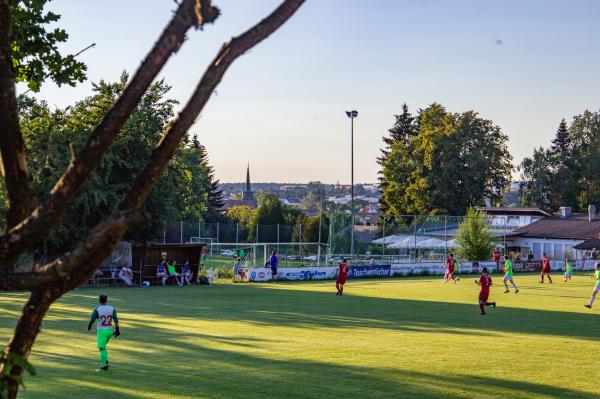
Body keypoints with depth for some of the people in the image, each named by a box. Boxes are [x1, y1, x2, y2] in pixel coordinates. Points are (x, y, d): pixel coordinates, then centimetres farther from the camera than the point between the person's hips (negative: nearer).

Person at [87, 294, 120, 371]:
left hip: (101, 331, -4)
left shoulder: (97, 309, -10)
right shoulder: (112, 309, 0)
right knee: (103, 346, 23)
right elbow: (116, 320, -4)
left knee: (102, 348, -3)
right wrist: (117, 330, 3)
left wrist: (89, 326, 11)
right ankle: (105, 361, 11)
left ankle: (104, 364, -13)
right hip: (109, 330, 4)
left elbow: (92, 320, -9)